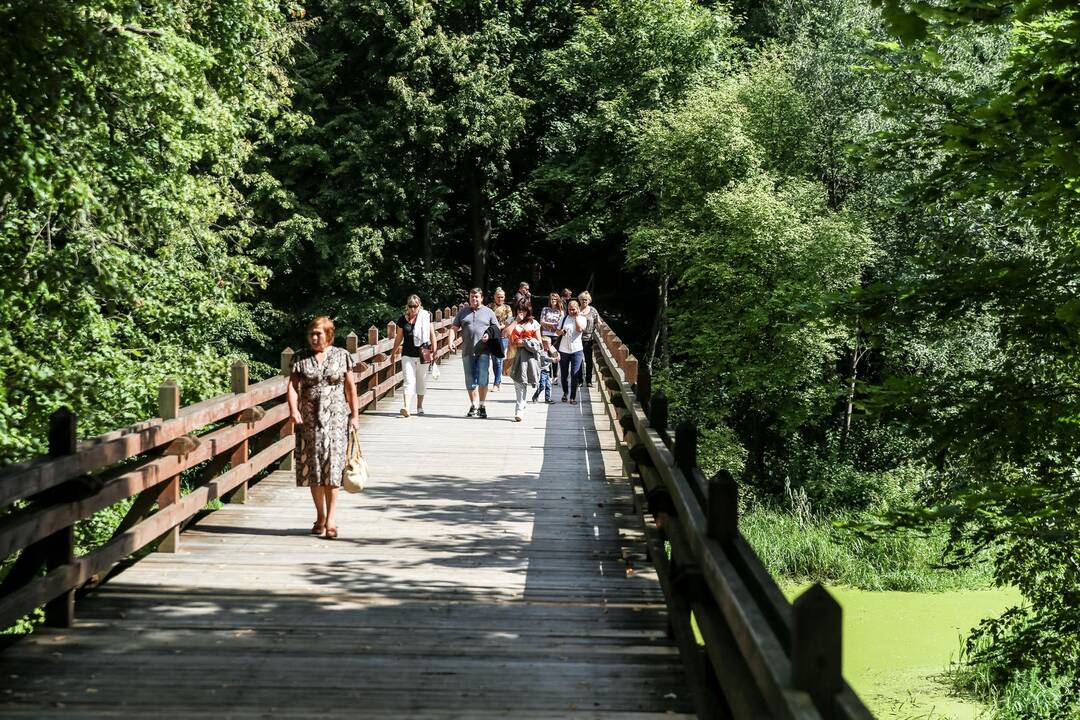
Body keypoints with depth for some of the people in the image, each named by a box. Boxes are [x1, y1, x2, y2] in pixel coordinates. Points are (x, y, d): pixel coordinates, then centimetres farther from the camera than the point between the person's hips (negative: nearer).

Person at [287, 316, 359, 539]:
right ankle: (320, 516, 20)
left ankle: (330, 519, -6)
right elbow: (293, 386, -3)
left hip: (336, 417, -2)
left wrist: (354, 415, 3)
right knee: (313, 468, 6)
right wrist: (294, 409, -19)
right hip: (309, 419, 2)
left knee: (332, 465, -8)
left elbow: (350, 387, 6)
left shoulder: (342, 356, 3)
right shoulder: (300, 358, 4)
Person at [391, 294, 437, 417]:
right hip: (407, 355, 0)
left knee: (421, 381, 12)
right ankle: (405, 407, -22)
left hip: (422, 355, 0)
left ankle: (419, 406, 27)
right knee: (409, 381, -11)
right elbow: (399, 338, 13)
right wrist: (394, 352, 18)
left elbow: (432, 335, 2)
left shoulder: (426, 317, 0)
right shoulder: (402, 319, 3)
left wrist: (434, 352, -2)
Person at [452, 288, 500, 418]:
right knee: (470, 380, 6)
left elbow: (496, 328, 13)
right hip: (467, 351, 2)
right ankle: (473, 406, 16)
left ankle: (482, 406, -4)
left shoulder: (488, 312, 10)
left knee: (482, 378, -12)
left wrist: (489, 335, -8)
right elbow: (454, 327, 14)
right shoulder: (462, 312, 14)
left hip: (483, 350, -2)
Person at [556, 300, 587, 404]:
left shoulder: (581, 319, 2)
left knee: (574, 374, -8)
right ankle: (565, 393, 32)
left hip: (576, 350, -3)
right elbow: (558, 332, 12)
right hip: (563, 350, 3)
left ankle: (573, 397, -2)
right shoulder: (564, 318, 8)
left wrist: (576, 316, -9)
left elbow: (580, 329, -18)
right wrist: (561, 332, -11)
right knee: (564, 374, 11)